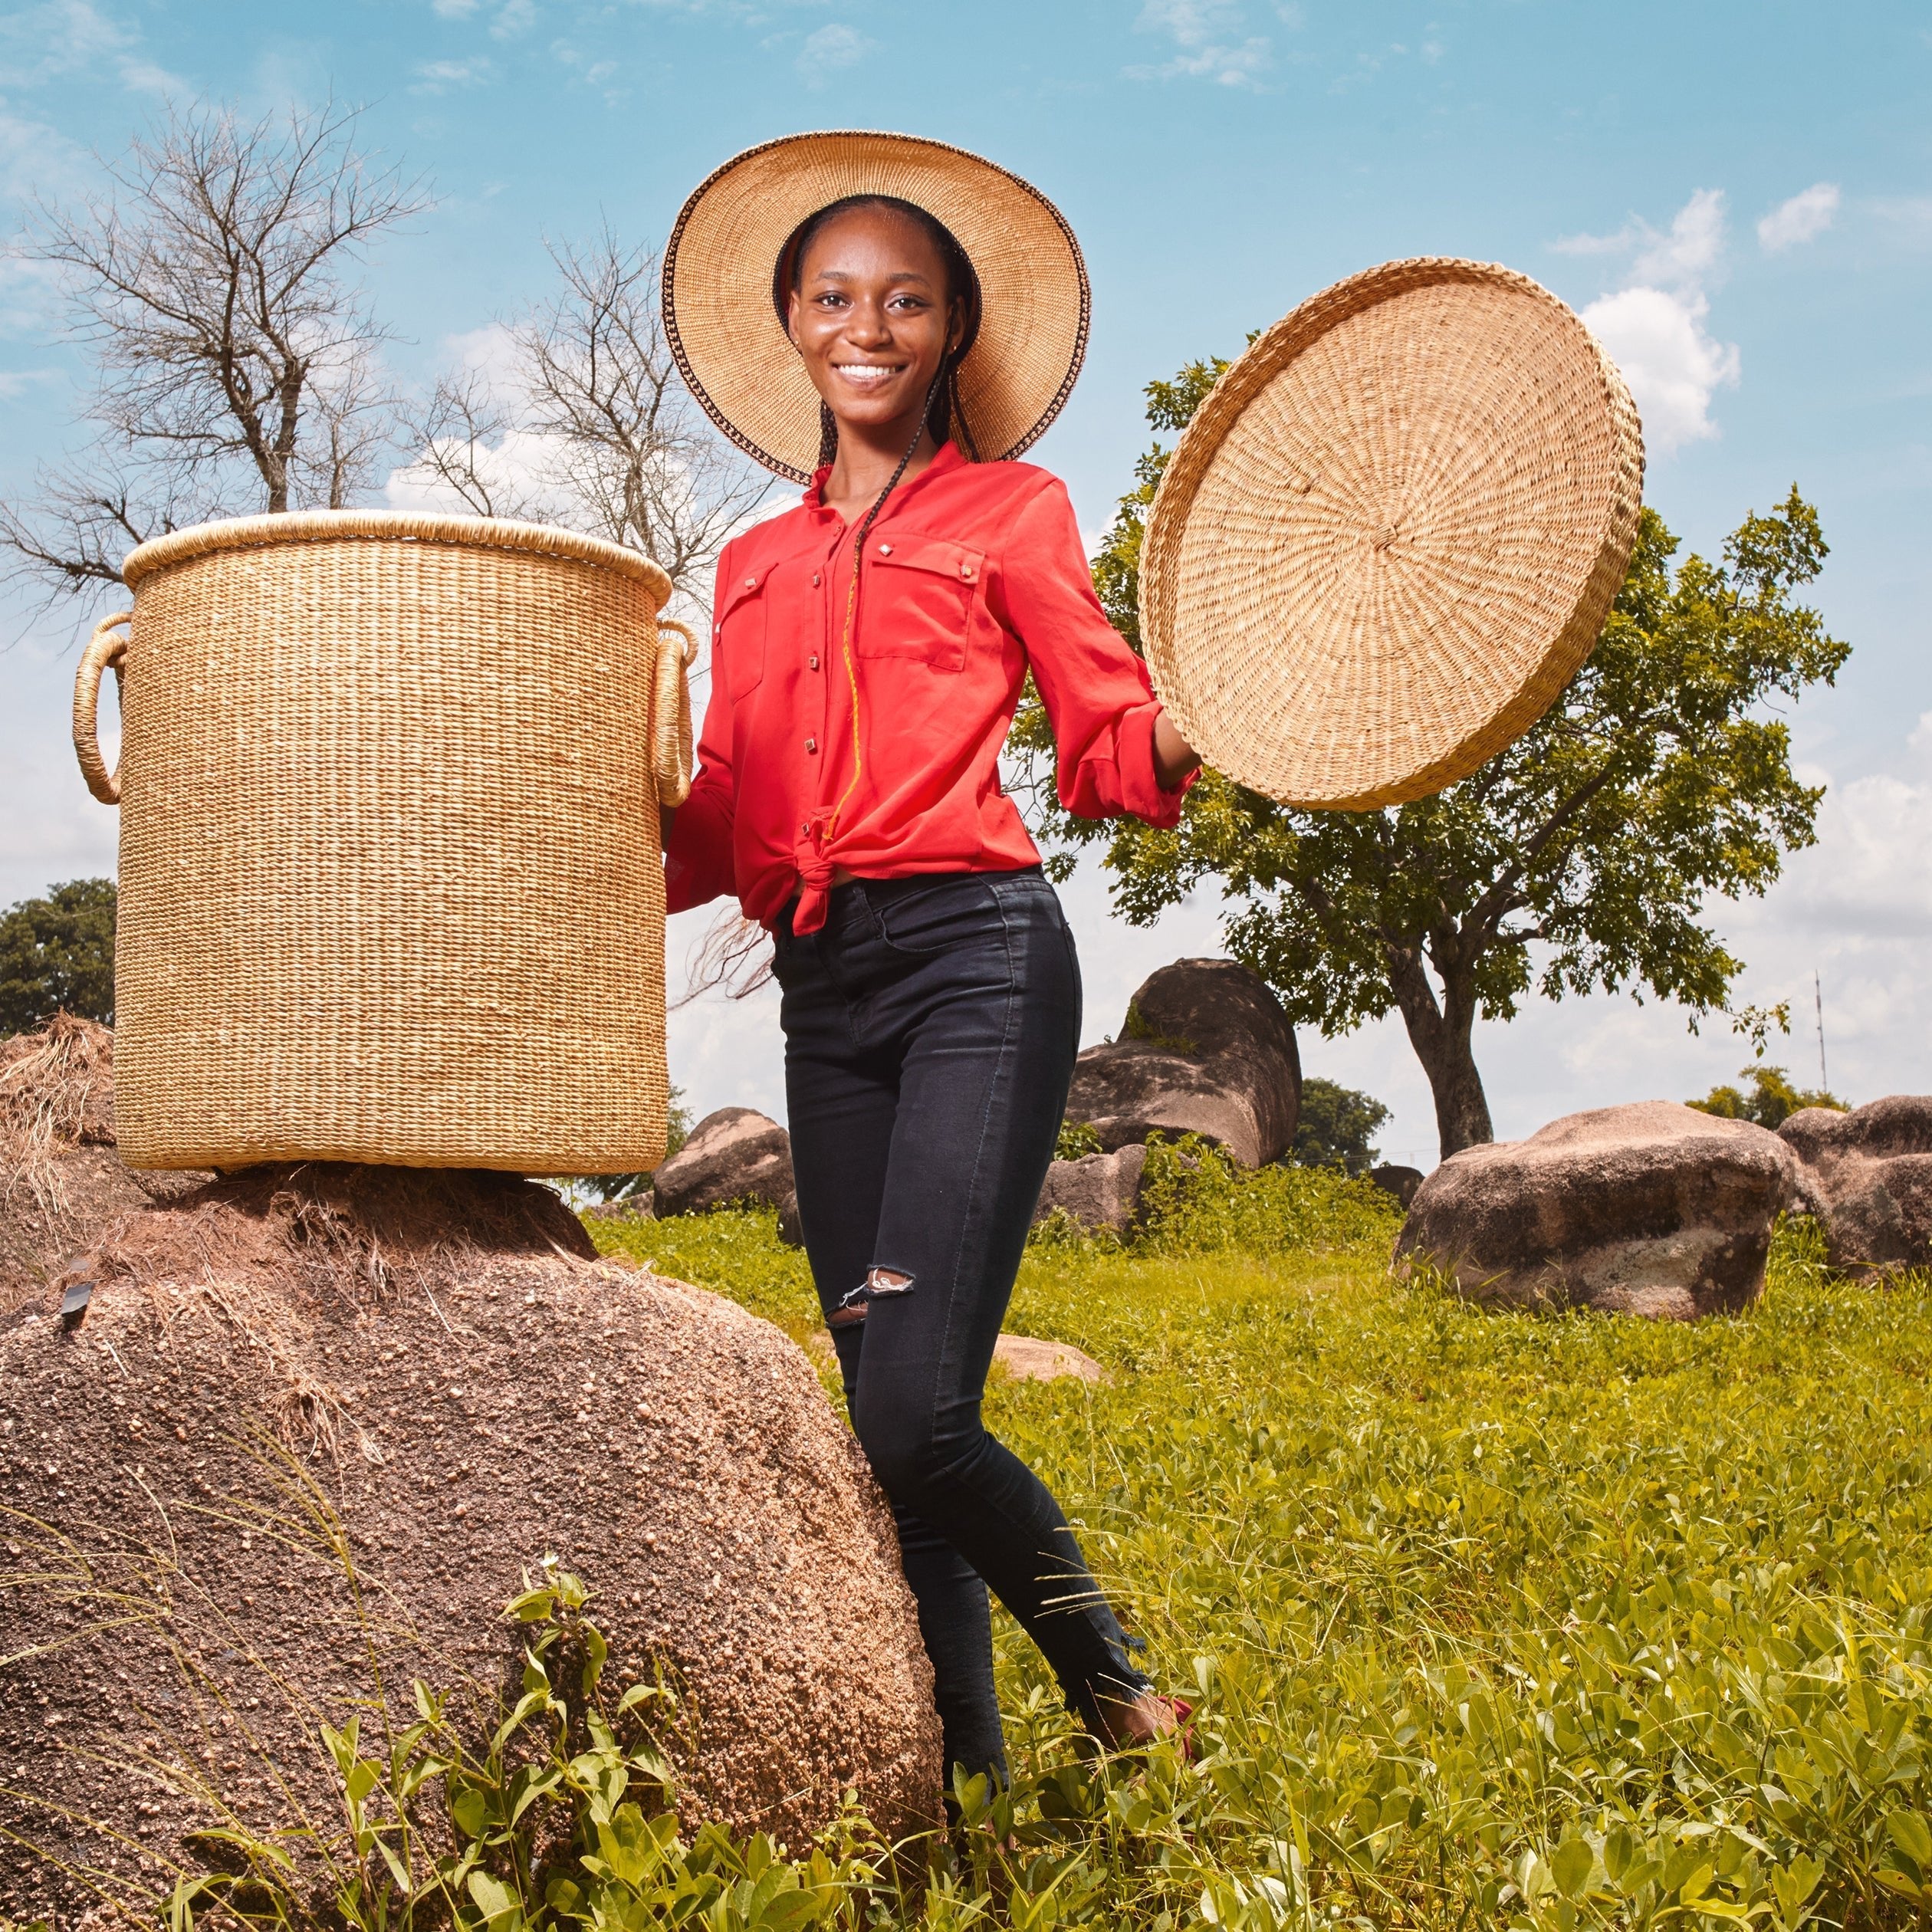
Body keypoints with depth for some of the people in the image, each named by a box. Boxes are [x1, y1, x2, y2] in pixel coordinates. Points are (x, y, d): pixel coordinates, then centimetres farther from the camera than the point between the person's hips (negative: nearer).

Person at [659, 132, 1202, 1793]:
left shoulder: (1010, 508, 11)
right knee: (884, 1424, 3)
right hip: (819, 988, 5)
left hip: (977, 954, -5)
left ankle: (1099, 1653, 10)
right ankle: (965, 1776, 12)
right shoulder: (756, 566, 22)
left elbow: (1117, 747, 4)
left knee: (914, 1403, -16)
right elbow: (717, 828, 19)